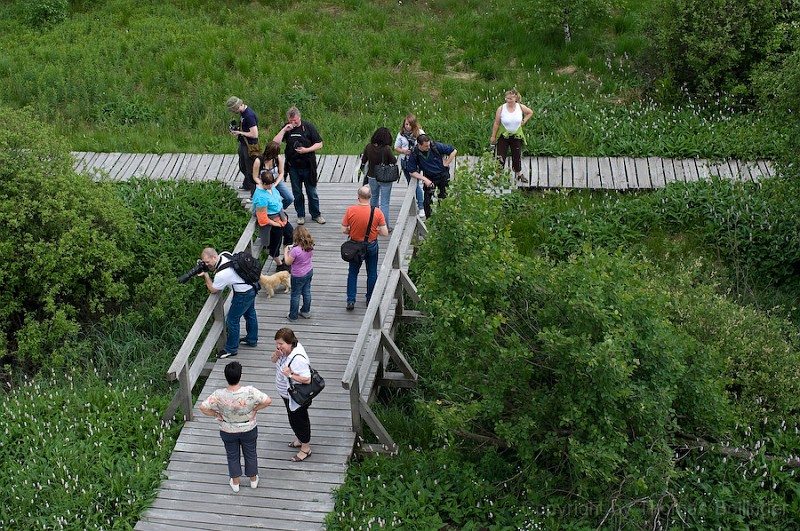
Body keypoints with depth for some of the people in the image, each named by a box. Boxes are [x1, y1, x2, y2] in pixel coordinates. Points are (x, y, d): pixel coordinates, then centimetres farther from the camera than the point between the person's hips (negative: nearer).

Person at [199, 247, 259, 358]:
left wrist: (205, 275, -12)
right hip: (252, 287, 10)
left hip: (244, 294, -10)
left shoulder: (221, 274, -33)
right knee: (250, 314, 27)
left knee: (232, 320, 4)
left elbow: (212, 289, -15)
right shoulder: (224, 254, -9)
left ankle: (231, 349, 18)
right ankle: (252, 340, 47)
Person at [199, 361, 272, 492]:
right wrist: (255, 409, -10)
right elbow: (268, 400, -25)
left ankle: (235, 483, 41)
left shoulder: (219, 395, -28)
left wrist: (216, 414, -8)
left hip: (228, 432, 0)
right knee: (250, 454, 25)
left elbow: (203, 407, -23)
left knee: (233, 456, 24)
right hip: (249, 430, 0)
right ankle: (253, 480, 44)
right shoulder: (250, 392, -30)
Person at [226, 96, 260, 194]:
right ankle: (247, 185, 46)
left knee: (251, 171, 2)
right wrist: (236, 129, 1)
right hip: (243, 144, 10)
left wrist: (240, 133, -19)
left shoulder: (249, 115, -27)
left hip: (250, 147, -10)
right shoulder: (242, 112, 3)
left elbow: (254, 134, -29)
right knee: (243, 168, 25)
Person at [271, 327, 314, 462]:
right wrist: (277, 354, -16)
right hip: (287, 394, 9)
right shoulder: (285, 349, -10)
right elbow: (274, 360, 6)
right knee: (294, 419, 28)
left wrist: (290, 375, -35)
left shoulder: (298, 359, -36)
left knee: (298, 420, 10)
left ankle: (306, 449, 31)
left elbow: (307, 380, -34)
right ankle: (301, 440, 51)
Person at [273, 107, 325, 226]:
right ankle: (300, 215, 25)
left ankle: (316, 214, 22)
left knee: (312, 192, 7)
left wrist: (306, 150, -18)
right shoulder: (286, 129, 2)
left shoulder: (308, 126, -5)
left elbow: (319, 144, -4)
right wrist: (284, 130, -18)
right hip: (293, 166, 2)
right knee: (297, 193, 12)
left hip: (308, 166, -2)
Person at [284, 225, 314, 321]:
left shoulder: (296, 250, -33)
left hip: (298, 276, -6)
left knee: (295, 295, 11)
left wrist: (286, 252, -5)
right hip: (309, 271, 6)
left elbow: (288, 262, -21)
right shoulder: (310, 247, -12)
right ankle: (306, 312, 37)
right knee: (306, 292, 22)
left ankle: (293, 316, 24)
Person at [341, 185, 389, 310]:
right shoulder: (377, 212, -19)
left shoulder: (350, 210, -18)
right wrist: (374, 231, 3)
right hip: (371, 246, 0)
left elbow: (344, 230, -11)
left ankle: (351, 300, 12)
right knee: (372, 273, 18)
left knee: (353, 273, 16)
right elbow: (385, 233, -16)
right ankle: (370, 299, 29)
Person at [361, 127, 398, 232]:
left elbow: (363, 161, 1)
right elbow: (394, 161, -14)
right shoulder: (387, 149, -23)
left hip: (372, 177, 4)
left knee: (374, 198, 27)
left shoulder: (368, 147, -10)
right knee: (385, 203, 3)